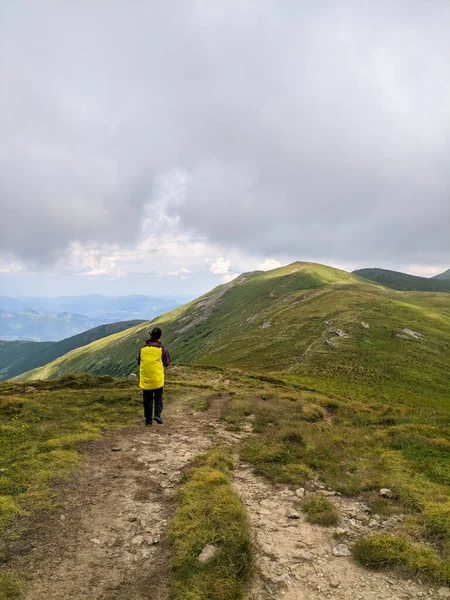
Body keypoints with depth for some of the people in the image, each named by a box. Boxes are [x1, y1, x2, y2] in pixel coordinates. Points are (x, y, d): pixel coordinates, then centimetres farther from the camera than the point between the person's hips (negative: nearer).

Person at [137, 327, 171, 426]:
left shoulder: (143, 349, -1)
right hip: (158, 379, -2)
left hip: (145, 379, 2)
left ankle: (148, 420, 14)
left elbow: (139, 362, 8)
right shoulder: (162, 349, -10)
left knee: (147, 399, 11)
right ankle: (157, 414, -1)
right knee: (158, 397, 15)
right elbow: (167, 363, -2)